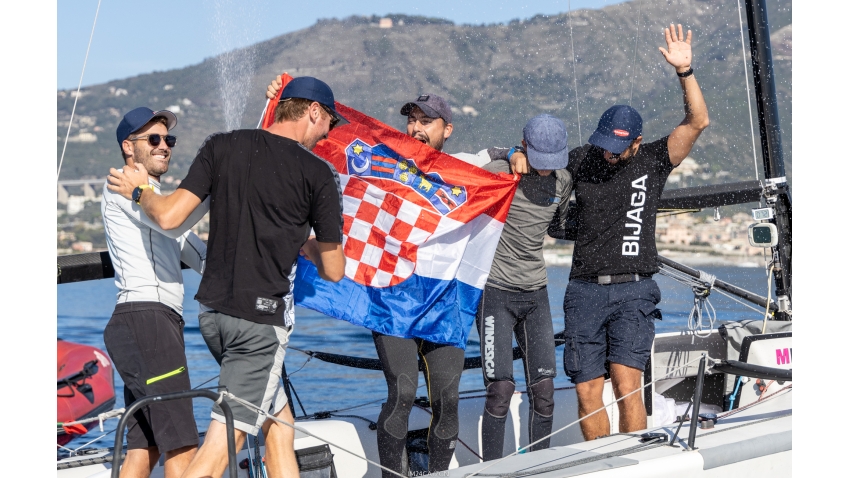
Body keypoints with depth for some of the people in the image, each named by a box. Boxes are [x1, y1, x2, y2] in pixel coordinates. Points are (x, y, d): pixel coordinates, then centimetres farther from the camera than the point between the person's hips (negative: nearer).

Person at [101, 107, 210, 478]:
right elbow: (174, 221, -19)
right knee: (182, 447, -13)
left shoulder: (156, 197, 29)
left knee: (143, 448, 8)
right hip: (144, 318, -10)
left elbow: (203, 258, 22)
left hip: (159, 322, 10)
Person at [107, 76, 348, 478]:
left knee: (278, 421, 20)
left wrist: (138, 191, 18)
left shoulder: (222, 147, 5)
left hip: (213, 311, 6)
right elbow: (333, 271, 1)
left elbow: (169, 217, -2)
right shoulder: (318, 173, -4)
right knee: (222, 445, -6)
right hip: (260, 317, -6)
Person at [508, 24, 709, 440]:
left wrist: (684, 71, -17)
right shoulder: (580, 160, 10)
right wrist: (520, 156, 3)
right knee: (587, 392, 3)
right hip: (584, 291, 3)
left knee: (626, 386, -13)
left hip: (633, 290, -3)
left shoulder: (653, 161, 3)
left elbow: (697, 121, -7)